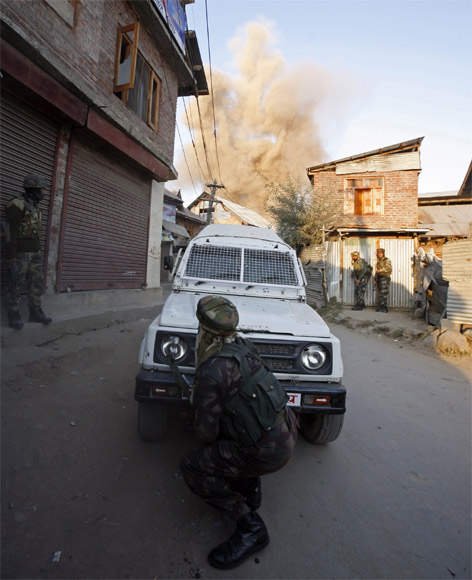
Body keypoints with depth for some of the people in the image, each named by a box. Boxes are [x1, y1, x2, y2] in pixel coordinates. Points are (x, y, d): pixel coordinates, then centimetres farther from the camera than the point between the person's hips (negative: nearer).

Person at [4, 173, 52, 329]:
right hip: (20, 250, -8)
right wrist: (11, 256, -20)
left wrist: (37, 253, 20)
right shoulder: (17, 204, -10)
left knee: (36, 282, 6)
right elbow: (11, 231, -16)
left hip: (35, 250, 8)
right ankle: (13, 315, 2)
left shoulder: (34, 207, 18)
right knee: (15, 283, -3)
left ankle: (35, 313, 11)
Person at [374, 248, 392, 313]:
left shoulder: (387, 260, -1)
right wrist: (375, 279, 22)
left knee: (383, 292, -16)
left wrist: (380, 270, -23)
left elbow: (389, 268, -17)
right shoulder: (378, 262, 23)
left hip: (385, 277, -7)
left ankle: (383, 307, -19)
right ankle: (381, 307, 6)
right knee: (379, 293, 4)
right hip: (379, 278, 8)